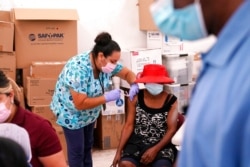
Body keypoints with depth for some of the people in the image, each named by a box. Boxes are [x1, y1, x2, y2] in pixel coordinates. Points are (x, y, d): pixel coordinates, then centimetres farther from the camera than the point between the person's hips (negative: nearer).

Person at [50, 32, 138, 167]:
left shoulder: (106, 63, -15)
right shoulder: (79, 69, -36)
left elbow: (127, 73, -2)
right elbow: (80, 104, -36)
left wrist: (134, 85, -23)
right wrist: (107, 97, -35)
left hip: (89, 113, 7)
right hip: (71, 113, -7)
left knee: (88, 146, 19)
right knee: (77, 150, 1)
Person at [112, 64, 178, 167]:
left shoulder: (171, 101, -1)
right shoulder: (136, 98, 2)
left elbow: (172, 129, -6)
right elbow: (129, 125, 1)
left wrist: (155, 149, -19)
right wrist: (119, 151, -7)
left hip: (161, 145, -1)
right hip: (137, 143, 1)